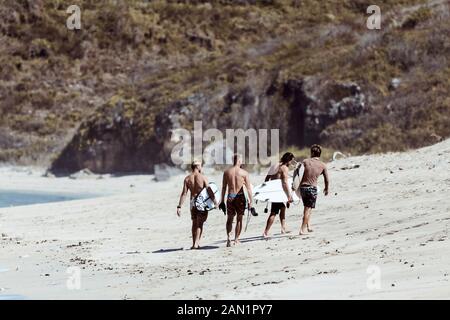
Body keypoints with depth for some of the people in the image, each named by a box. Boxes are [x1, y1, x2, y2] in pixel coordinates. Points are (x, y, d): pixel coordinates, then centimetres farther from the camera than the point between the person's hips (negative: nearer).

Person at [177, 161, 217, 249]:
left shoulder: (187, 179, 1)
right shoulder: (202, 177, -7)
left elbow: (184, 193, -4)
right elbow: (209, 190, -12)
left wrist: (179, 206, -5)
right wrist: (215, 201, -6)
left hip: (193, 201, 3)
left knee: (194, 223, 16)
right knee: (200, 223, 0)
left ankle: (194, 243, 18)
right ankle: (196, 243, -12)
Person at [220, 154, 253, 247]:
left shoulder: (226, 172, 2)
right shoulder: (244, 173, -5)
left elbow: (224, 188, 5)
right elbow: (248, 188, -6)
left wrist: (222, 201, 11)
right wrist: (250, 201, 0)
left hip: (230, 197, 2)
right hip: (240, 197, -2)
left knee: (230, 219, 15)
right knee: (239, 219, 10)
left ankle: (228, 236, -2)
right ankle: (236, 239, 12)